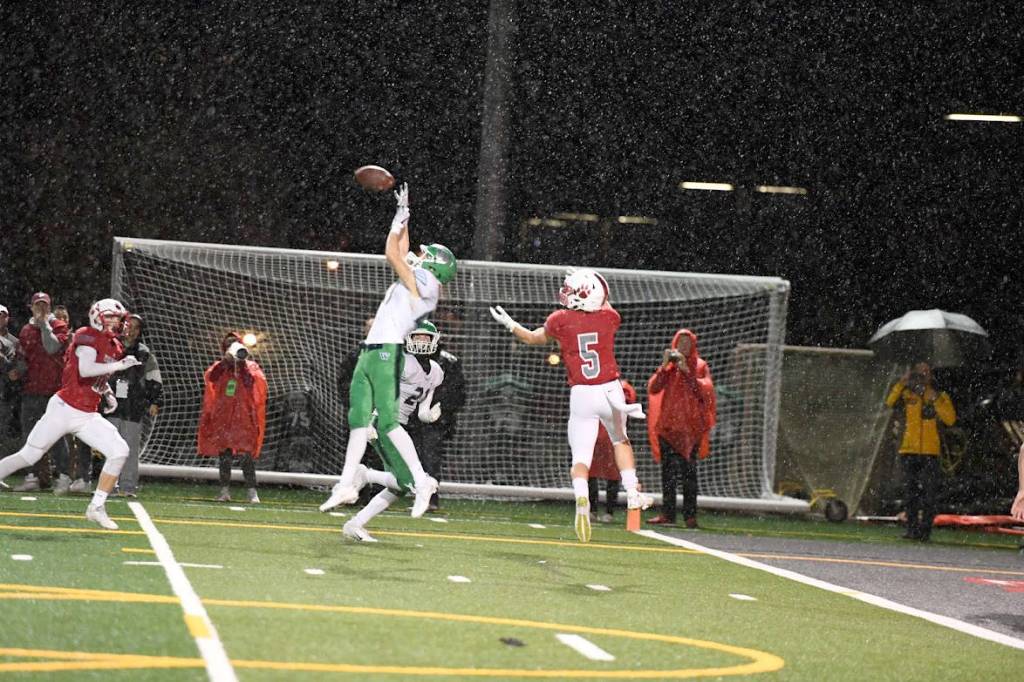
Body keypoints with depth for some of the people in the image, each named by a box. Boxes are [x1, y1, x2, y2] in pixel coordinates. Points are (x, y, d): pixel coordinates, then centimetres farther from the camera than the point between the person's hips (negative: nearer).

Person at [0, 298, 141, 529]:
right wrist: (120, 365, -24)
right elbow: (85, 370, -28)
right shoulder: (88, 337, -12)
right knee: (28, 456, -2)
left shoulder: (115, 347, 12)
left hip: (88, 416, 7)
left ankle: (97, 507, -3)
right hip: (64, 408, -7)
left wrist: (107, 393, 14)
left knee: (119, 451, -9)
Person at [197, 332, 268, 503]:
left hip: (243, 418, -3)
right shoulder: (219, 367, 11)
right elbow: (209, 377, -9)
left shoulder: (250, 367, 6)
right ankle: (225, 491, 11)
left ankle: (251, 491, -11)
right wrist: (226, 360, -14)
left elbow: (258, 380, -13)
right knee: (223, 454, 4)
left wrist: (242, 363, -17)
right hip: (221, 416, 3)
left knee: (246, 455, -10)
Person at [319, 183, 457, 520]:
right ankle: (347, 483, 6)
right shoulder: (416, 282, 19)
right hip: (370, 353, 10)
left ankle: (422, 481, -12)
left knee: (388, 421, -14)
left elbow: (392, 253, -6)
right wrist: (403, 216, 36)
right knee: (358, 418, 6)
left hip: (386, 352, -10)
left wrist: (401, 218, 6)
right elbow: (399, 252, 33)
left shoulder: (424, 282, -5)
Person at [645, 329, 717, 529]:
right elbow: (653, 388, 1)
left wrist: (686, 370, -15)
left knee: (689, 471, -7)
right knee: (667, 471, 2)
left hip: (691, 426, -3)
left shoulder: (699, 366, 6)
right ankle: (667, 513, 5)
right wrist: (664, 367, -10)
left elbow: (705, 390, -9)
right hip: (668, 425, 3)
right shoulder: (669, 365, 12)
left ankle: (690, 515, -7)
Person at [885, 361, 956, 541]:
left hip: (930, 452, -1)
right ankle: (912, 529, 10)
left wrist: (935, 400, -13)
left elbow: (950, 419, -7)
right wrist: (901, 384, -16)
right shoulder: (907, 394, 8)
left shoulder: (940, 396, 6)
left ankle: (925, 530, 0)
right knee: (911, 494, 6)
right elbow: (889, 402, -9)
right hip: (909, 452, 1)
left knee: (928, 495, -4)